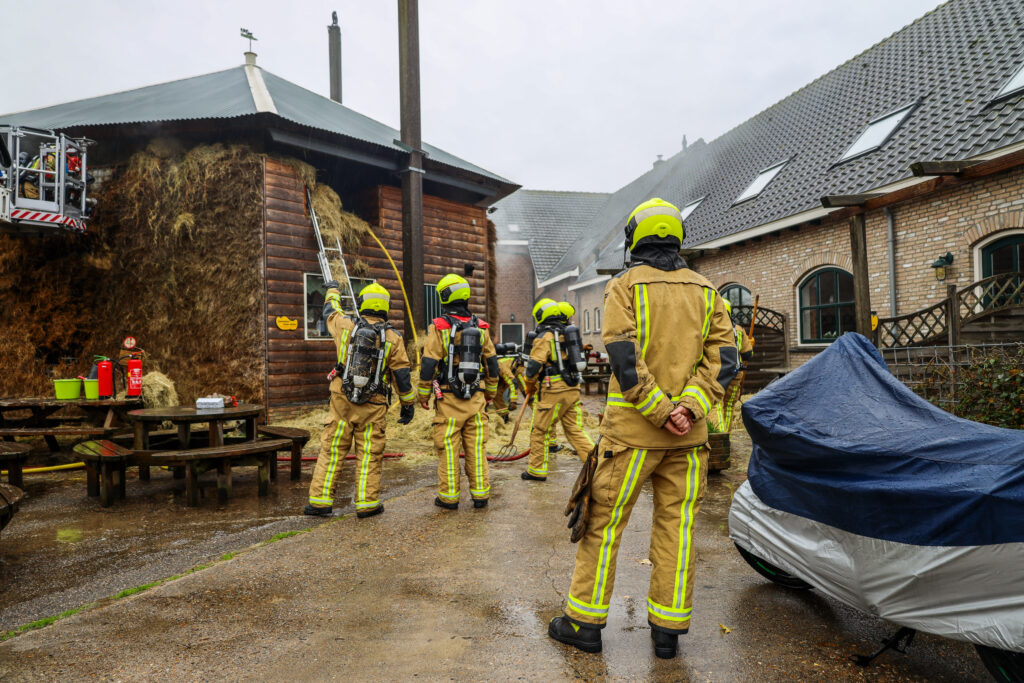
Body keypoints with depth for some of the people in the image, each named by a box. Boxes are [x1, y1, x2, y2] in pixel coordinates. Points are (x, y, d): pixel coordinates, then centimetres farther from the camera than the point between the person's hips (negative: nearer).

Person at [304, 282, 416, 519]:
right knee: (370, 455, 7)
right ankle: (367, 503, 11)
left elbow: (330, 312, 23)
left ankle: (320, 501, 14)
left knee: (331, 450, 9)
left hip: (342, 401, 1)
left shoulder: (346, 326, 0)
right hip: (373, 406, -1)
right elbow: (403, 376, -2)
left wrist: (332, 291, 43)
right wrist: (408, 405, 9)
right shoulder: (393, 339, -3)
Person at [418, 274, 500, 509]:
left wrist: (423, 394, 2)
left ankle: (449, 496, 10)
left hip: (448, 399, -3)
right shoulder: (480, 328, 5)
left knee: (448, 447, 4)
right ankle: (480, 494, 12)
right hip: (476, 398, 4)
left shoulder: (439, 327, -8)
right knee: (476, 447, 8)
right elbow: (492, 364, 11)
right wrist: (490, 392, 21)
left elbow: (429, 364, -9)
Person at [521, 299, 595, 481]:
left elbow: (534, 365, -16)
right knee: (574, 430, 11)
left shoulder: (545, 336, -10)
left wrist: (530, 385, 2)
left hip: (552, 391, -7)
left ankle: (537, 470, 14)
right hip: (573, 389, 7)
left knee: (540, 430, 6)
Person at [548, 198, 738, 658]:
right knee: (676, 524, 11)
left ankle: (585, 621, 16)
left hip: (632, 429, -4)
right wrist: (690, 406, -8)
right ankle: (668, 628, 20)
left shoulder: (625, 285, -4)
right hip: (688, 435, 4)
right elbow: (723, 356, 1)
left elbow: (623, 356, -16)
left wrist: (660, 410, -13)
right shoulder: (705, 291, 10)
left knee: (604, 522, 6)